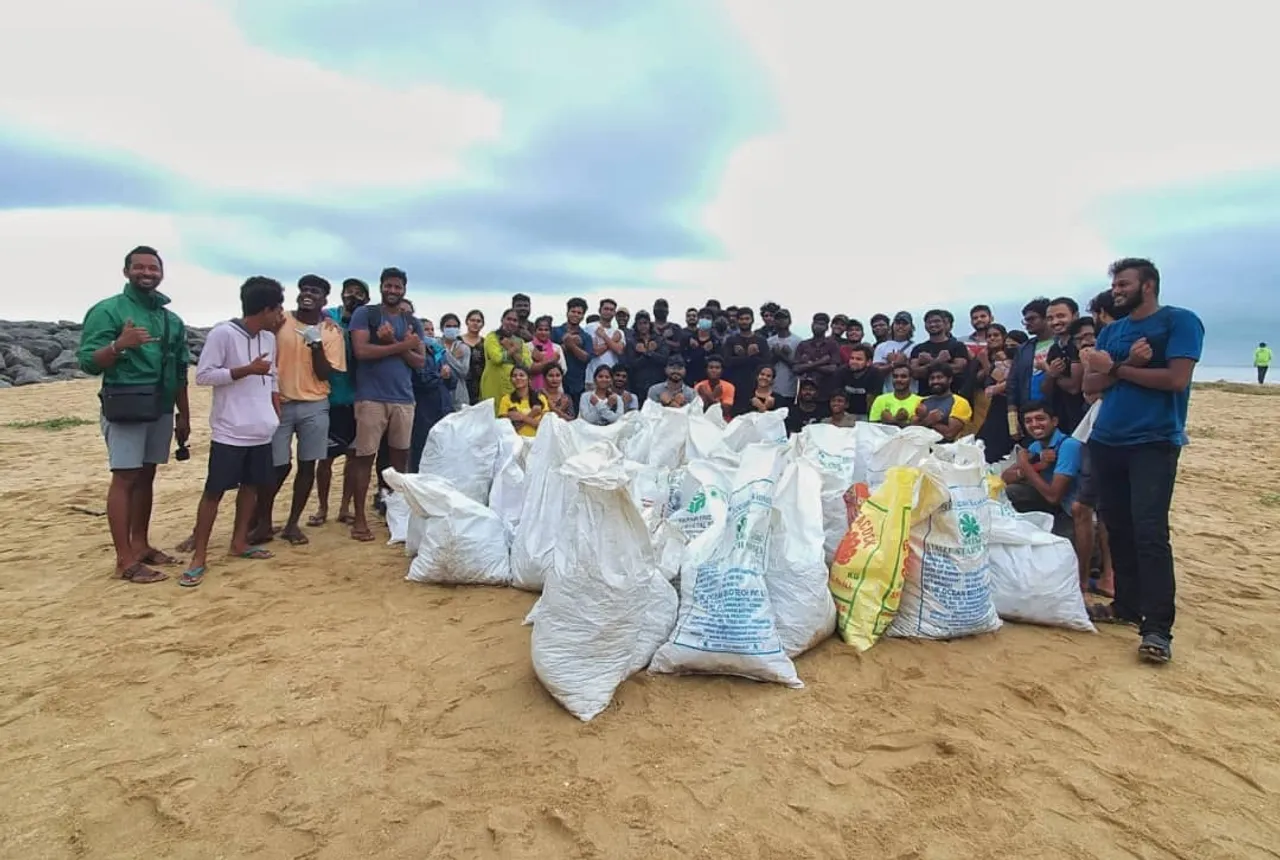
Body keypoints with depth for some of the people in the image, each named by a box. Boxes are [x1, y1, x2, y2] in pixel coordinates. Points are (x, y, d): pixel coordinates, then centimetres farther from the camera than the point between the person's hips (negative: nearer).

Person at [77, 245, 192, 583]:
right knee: (124, 478, -6)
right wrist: (118, 345, -30)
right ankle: (125, 560, -3)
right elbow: (88, 362, -11)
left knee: (146, 476, 11)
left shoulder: (172, 320, 13)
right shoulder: (107, 310, -4)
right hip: (125, 408, -6)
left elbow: (179, 373, 17)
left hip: (161, 409, 6)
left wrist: (184, 415, 17)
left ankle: (141, 545, 20)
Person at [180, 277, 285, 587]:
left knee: (252, 485, 14)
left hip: (261, 431, 7)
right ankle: (199, 556, 6)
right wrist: (247, 369, -19)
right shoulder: (223, 334, -13)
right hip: (230, 432, -7)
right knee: (214, 491, -1)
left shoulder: (269, 338, 8)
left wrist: (276, 412, 9)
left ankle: (239, 542, 27)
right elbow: (203, 375, -13)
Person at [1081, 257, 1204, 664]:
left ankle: (1157, 627, -10)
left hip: (1154, 443, -6)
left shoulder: (1180, 321, -2)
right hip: (1106, 441, 6)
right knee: (1117, 527, 9)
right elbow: (1090, 384, 5)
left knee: (1149, 531, -12)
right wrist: (1128, 363, -11)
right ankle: (1127, 605, 20)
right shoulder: (1110, 331, 15)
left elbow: (1177, 379, -14)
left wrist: (1117, 369, -6)